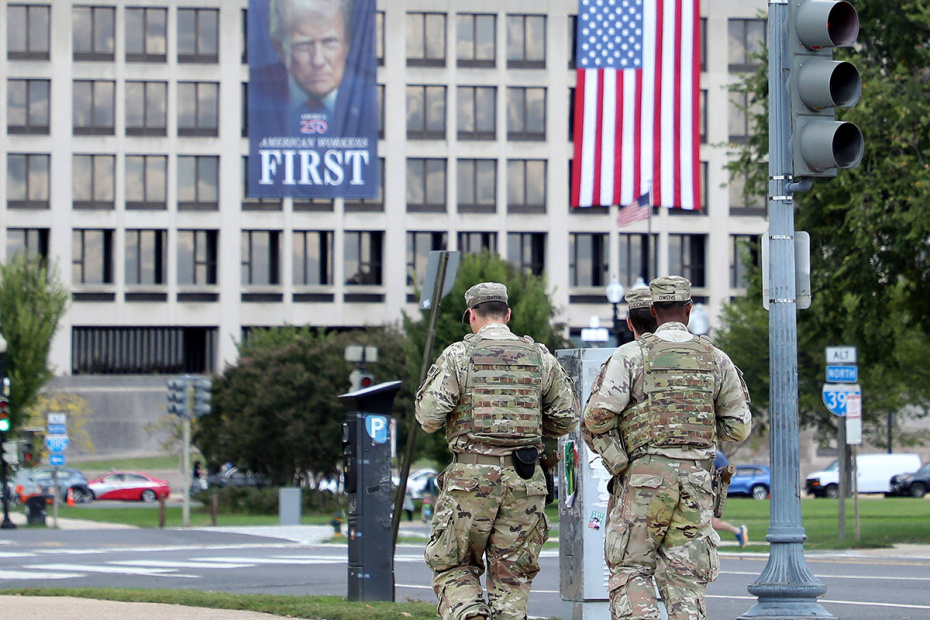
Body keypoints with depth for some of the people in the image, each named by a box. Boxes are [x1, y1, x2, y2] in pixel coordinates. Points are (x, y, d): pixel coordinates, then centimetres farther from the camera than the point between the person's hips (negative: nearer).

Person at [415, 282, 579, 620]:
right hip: (523, 479, 3)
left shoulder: (458, 355, -2)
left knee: (452, 569, 7)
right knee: (512, 577, 8)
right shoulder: (539, 357, 8)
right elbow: (566, 417, 11)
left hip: (470, 477, -3)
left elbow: (429, 417, -8)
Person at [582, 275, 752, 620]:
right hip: (697, 478, 3)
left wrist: (600, 430, 13)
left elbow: (597, 415, -10)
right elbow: (739, 427, 12)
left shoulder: (631, 355, -2)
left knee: (630, 569, 4)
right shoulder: (716, 359, 9)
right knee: (685, 579, 5)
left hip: (645, 476, -3)